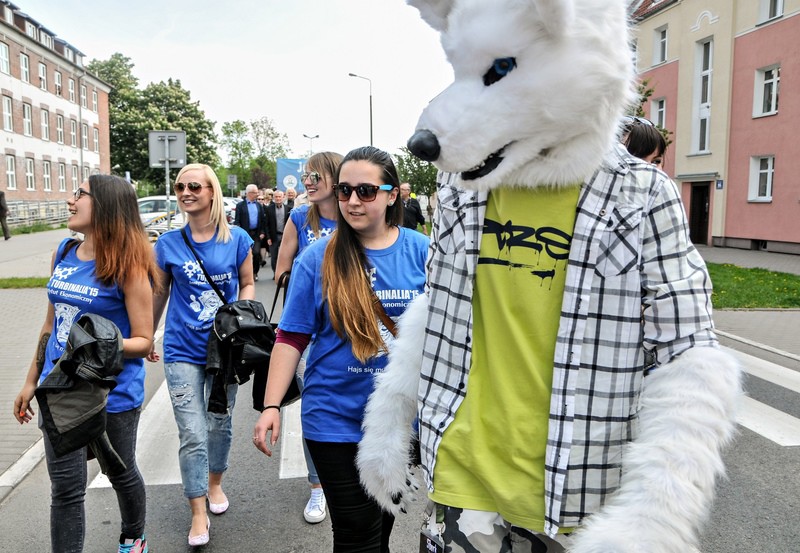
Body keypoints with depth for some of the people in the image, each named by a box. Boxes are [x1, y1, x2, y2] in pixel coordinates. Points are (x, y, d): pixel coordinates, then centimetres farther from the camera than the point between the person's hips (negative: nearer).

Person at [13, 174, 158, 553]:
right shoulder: (63, 254, 3)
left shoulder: (128, 266, -15)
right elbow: (51, 322, 13)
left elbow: (144, 341, -13)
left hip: (112, 393, -4)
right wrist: (31, 381, 17)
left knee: (121, 474, 17)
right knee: (65, 488, 8)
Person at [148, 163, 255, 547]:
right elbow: (160, 293, 9)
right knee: (192, 435, -3)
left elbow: (247, 285, 5)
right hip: (183, 350, -1)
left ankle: (215, 483, 42)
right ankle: (198, 514, 12)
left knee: (220, 424, 17)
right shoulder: (168, 243, -4)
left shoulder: (237, 239, -5)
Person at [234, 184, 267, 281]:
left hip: (257, 233, 2)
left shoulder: (259, 205, 10)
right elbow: (237, 221, -4)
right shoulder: (240, 205, 0)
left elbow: (263, 220, 9)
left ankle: (255, 272, 11)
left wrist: (263, 232, 0)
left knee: (256, 253, -6)